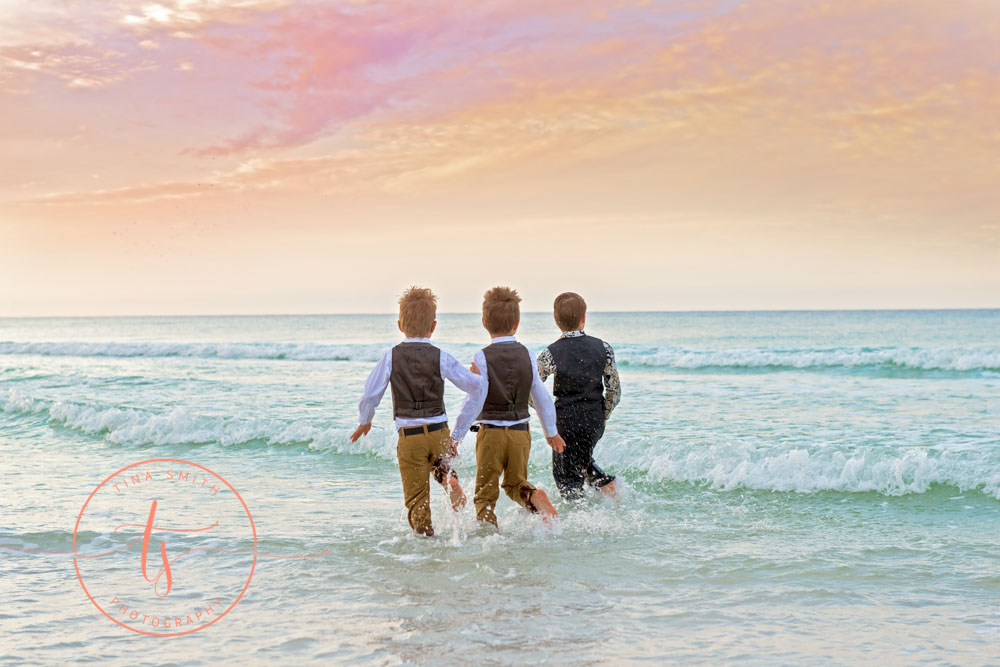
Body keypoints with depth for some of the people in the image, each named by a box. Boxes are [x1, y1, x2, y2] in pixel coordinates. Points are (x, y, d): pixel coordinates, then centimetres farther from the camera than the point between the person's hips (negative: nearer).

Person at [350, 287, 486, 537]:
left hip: (409, 435, -1)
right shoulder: (441, 358, -4)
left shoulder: (391, 357, -4)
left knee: (416, 498, 8)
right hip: (440, 431, 1)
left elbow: (370, 394, -1)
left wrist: (364, 422, 17)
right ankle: (449, 479, 0)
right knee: (440, 460, 31)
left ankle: (425, 535, 0)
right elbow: (474, 386, -4)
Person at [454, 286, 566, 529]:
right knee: (515, 483, 20)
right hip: (521, 431, 3)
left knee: (485, 493, 9)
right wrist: (551, 432, 19)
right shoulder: (527, 355, 0)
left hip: (491, 432, -3)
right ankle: (535, 496, -9)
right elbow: (542, 397, 5)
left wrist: (456, 436, -7)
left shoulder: (482, 357, -11)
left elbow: (475, 402, -16)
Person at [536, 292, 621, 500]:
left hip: (566, 421, -4)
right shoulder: (603, 348, -4)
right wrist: (603, 417, 14)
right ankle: (607, 484, 13)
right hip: (595, 421, 4)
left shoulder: (550, 354, -12)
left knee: (567, 477, 10)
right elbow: (614, 390, 0)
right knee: (582, 460, 30)